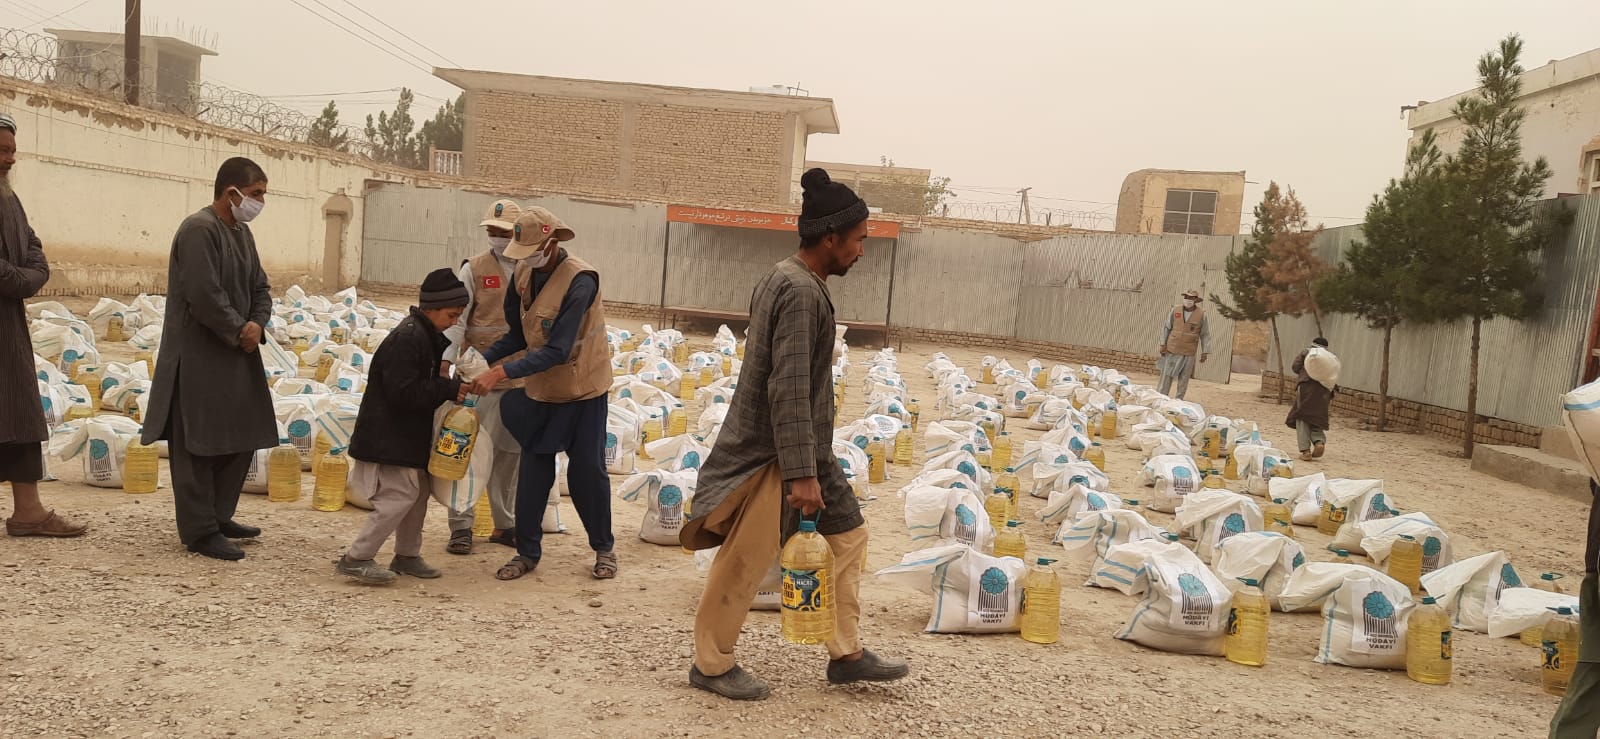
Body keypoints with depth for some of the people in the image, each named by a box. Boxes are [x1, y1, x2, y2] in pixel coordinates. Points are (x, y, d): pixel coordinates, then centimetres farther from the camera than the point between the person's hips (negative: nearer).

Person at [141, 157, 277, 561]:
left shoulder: (241, 232, 13)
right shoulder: (199, 230, -16)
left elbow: (260, 287, 15)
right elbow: (204, 296, -23)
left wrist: (257, 323, -4)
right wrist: (240, 331, -12)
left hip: (236, 354, 9)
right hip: (198, 357, -9)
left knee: (241, 439, 13)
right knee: (199, 446, -2)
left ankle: (218, 516, 26)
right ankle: (200, 531, 6)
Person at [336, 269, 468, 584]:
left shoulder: (427, 335, 11)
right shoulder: (407, 337, -21)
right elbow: (403, 391, -27)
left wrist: (452, 387, 2)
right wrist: (448, 389, -22)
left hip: (407, 433, 11)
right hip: (388, 436, -10)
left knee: (418, 491, 14)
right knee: (401, 494, -11)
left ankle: (407, 555, 26)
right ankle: (356, 558, -2)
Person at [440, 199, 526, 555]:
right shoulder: (474, 269, -3)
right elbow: (456, 320, -6)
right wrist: (445, 365, -15)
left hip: (520, 377, 3)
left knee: (510, 452, 11)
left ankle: (504, 523, 22)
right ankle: (461, 526, 7)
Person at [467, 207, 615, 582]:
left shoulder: (580, 280, -24)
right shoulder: (524, 274, -3)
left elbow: (557, 350, -30)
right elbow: (519, 336, 5)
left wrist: (501, 373, -35)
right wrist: (482, 360, -11)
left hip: (584, 389, -5)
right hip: (540, 389, 5)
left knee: (587, 472, 1)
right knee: (533, 472, 6)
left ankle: (604, 548, 19)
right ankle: (527, 552, 17)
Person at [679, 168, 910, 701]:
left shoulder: (789, 280, 10)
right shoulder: (801, 291, -21)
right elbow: (788, 390, -25)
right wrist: (801, 473, -24)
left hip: (807, 446, 11)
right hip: (774, 453, -11)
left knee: (848, 533, 14)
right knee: (745, 561, 1)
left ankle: (847, 654, 23)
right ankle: (711, 665, 18)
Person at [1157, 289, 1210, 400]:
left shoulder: (1201, 314, -3)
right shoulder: (1175, 311, 1)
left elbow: (1205, 335, 0)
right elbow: (1166, 328, 8)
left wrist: (1205, 352, -4)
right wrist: (1163, 344, 2)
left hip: (1188, 353, -1)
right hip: (1171, 350, 1)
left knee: (1184, 378, 5)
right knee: (1166, 374, 3)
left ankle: (1179, 399, 14)